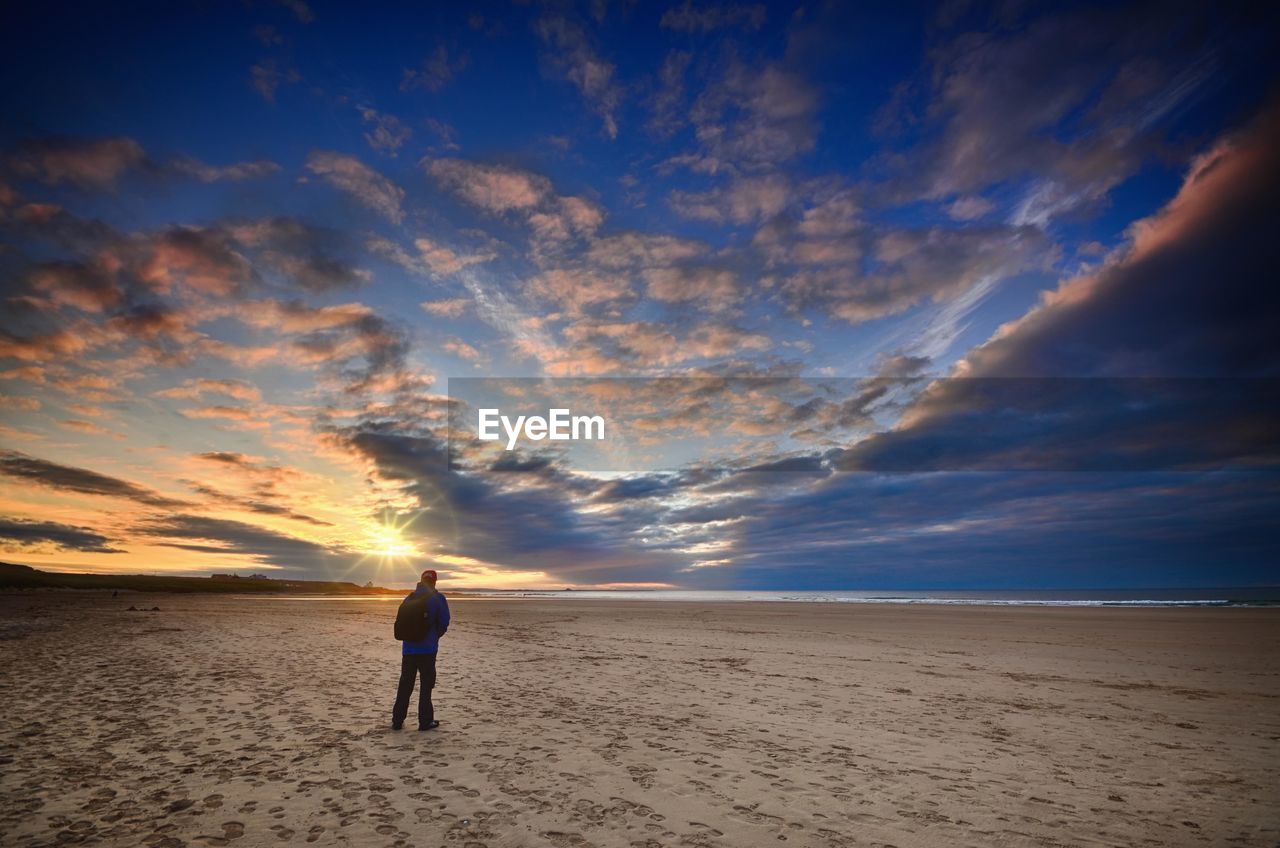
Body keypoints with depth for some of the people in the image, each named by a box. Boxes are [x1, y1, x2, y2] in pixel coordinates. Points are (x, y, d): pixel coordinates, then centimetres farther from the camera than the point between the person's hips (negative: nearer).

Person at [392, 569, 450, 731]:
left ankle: (397, 721, 17)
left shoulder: (410, 598, 6)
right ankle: (425, 721, 8)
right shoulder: (438, 598, -6)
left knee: (405, 685, 13)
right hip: (428, 649, -4)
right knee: (426, 684, 5)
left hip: (408, 649, 4)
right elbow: (444, 622, -8)